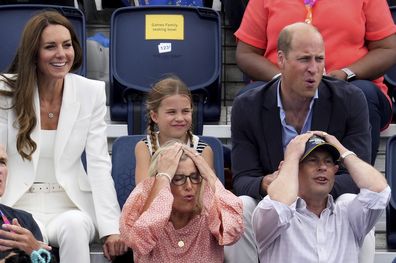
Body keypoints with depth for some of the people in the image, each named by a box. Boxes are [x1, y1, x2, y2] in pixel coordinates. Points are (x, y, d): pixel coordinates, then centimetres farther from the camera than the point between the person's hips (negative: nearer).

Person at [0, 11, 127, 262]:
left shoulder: (92, 92, 0)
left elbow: (99, 165, -5)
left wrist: (111, 228, -18)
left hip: (72, 206, 2)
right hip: (21, 205, -1)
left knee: (74, 226, -32)